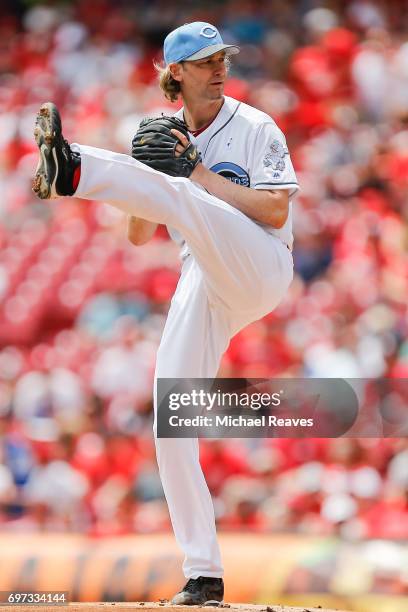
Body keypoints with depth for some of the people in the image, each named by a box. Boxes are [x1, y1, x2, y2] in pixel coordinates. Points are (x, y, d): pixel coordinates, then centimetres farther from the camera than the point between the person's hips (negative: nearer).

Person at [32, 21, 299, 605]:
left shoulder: (255, 128, 5)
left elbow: (277, 211, -8)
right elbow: (139, 236, 16)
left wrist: (202, 176, -12)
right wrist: (142, 184, -4)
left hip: (259, 267, -5)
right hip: (202, 283, 6)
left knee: (176, 197, -31)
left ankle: (73, 169, -59)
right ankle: (203, 575, -1)